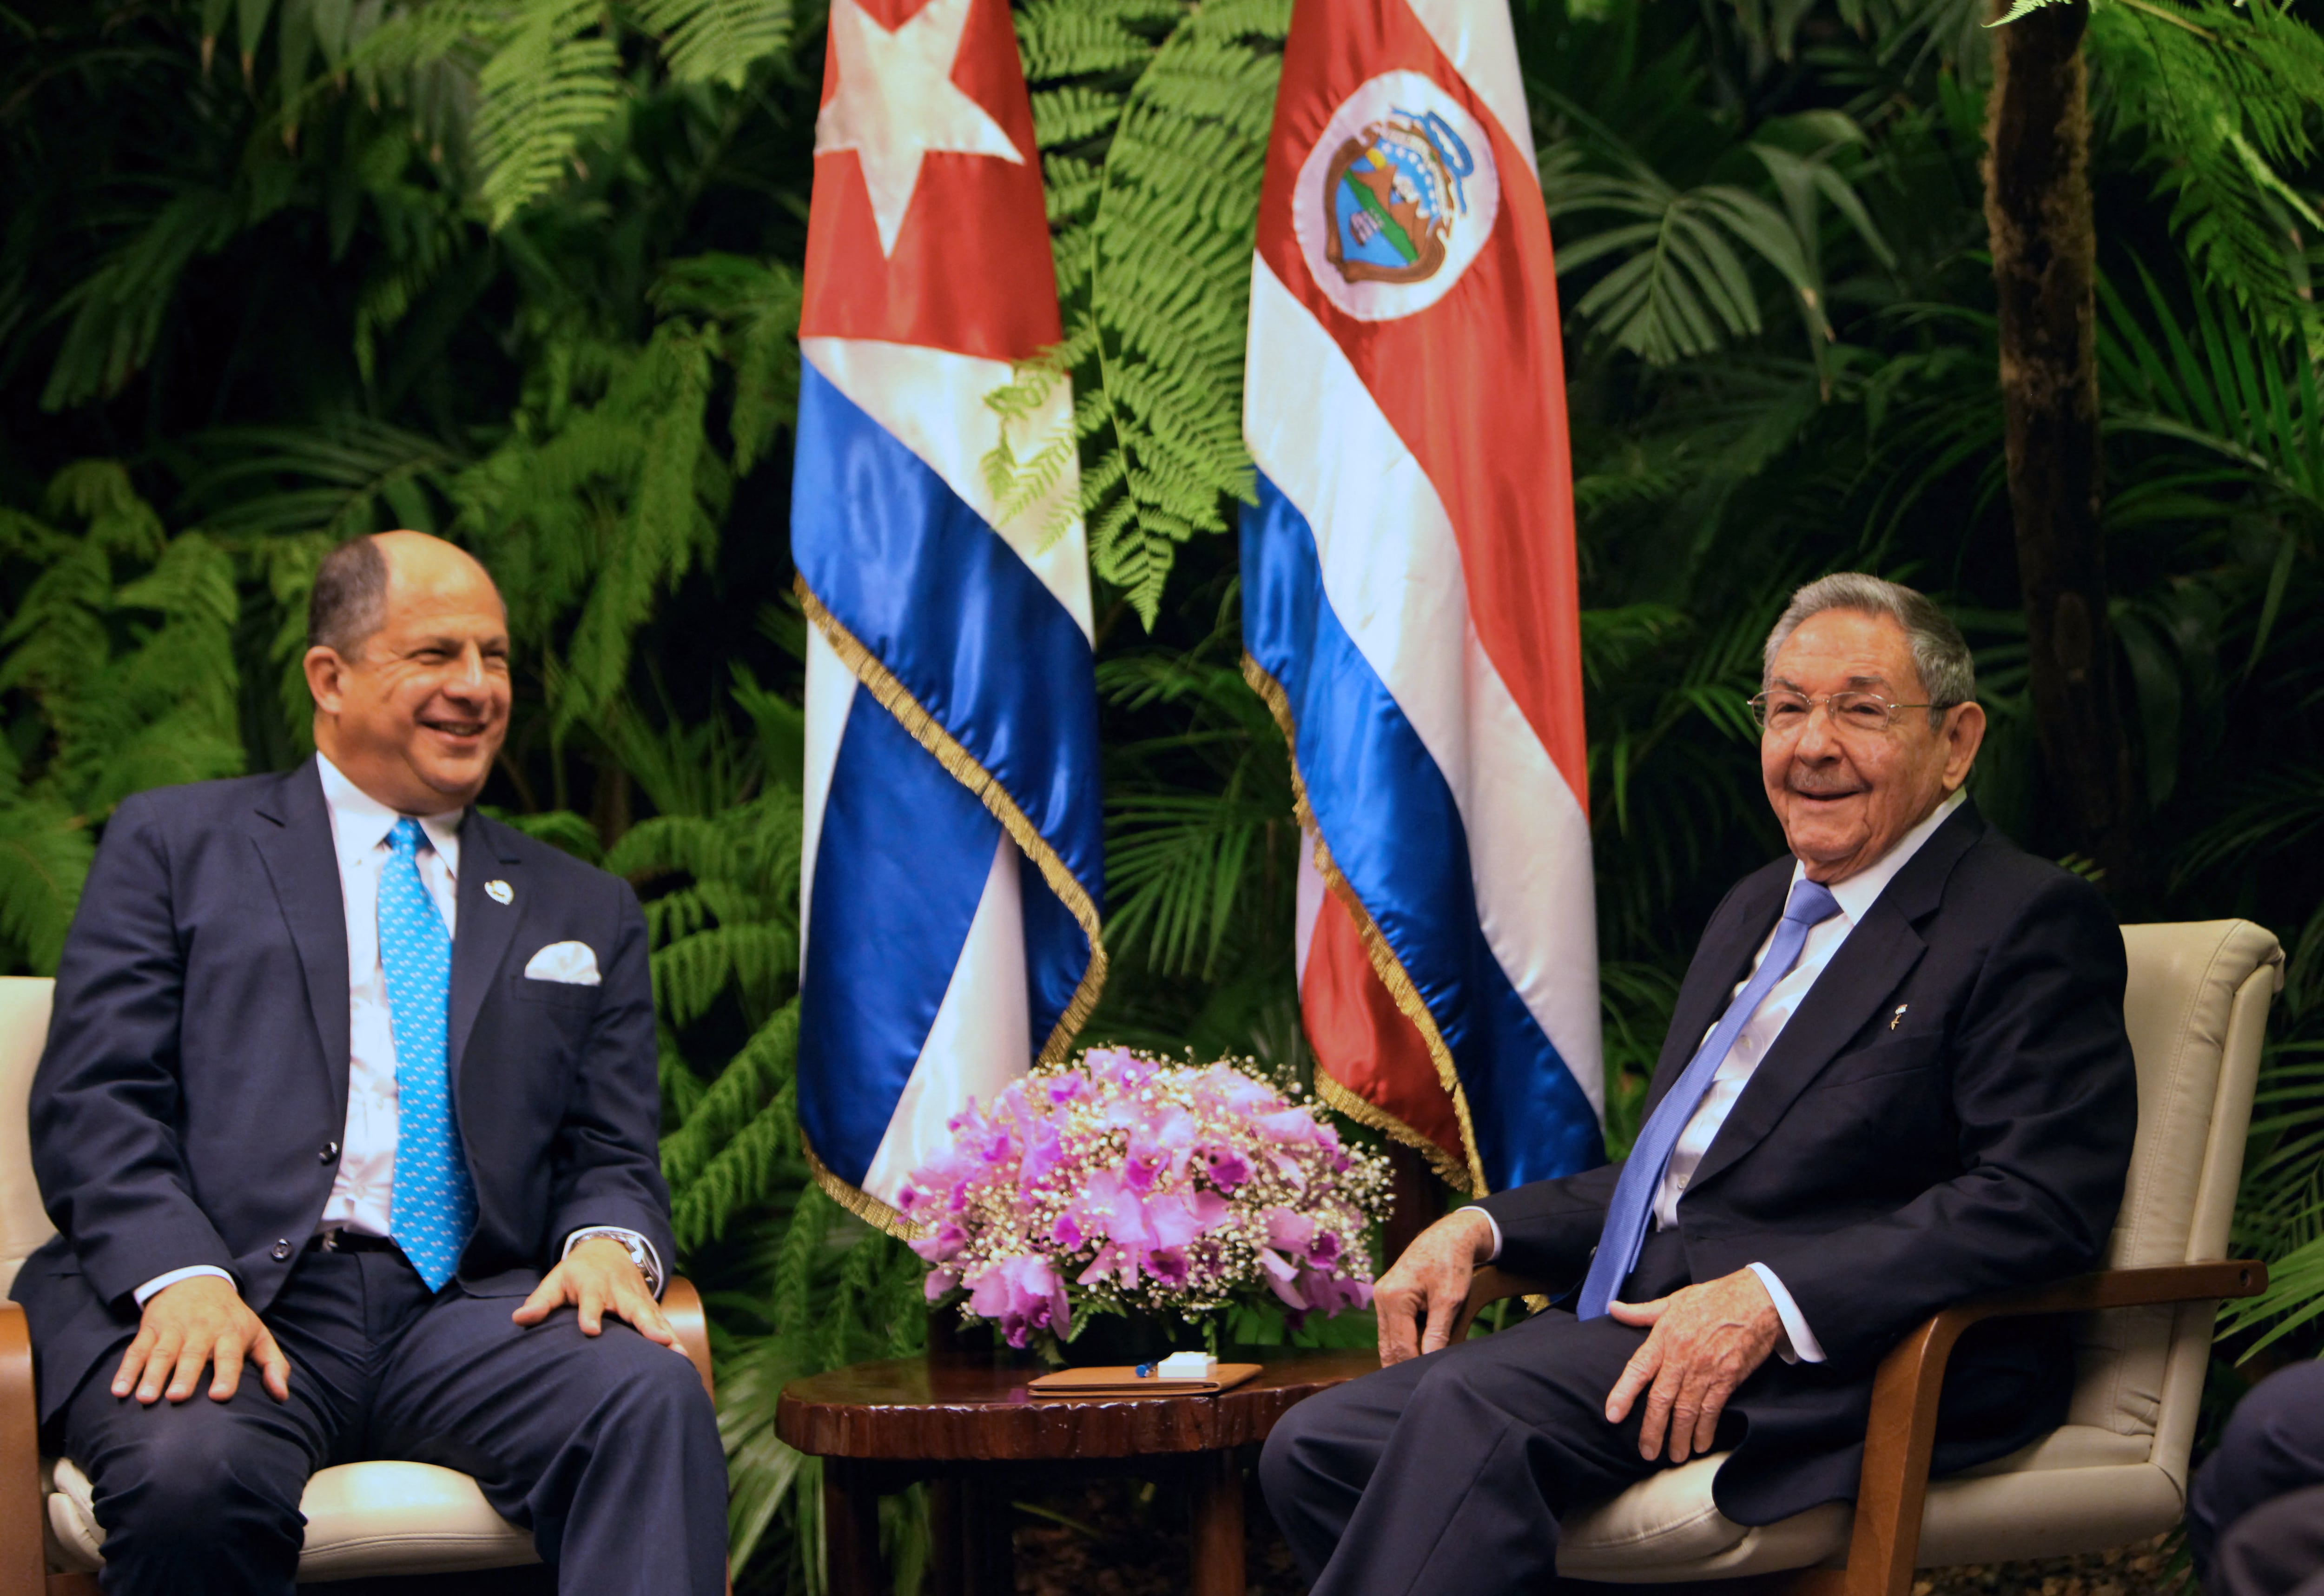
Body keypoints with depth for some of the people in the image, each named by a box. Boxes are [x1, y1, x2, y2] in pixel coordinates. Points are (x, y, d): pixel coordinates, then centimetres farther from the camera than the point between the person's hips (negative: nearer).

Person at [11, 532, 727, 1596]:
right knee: (192, 1471, -37)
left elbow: (613, 1154, 20)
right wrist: (180, 1277, -16)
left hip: (472, 1309, 2)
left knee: (653, 1399, -31)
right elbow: (93, 1104, 5)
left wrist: (609, 1241, -7)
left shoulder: (585, 913, 26)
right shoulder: (174, 846, 16)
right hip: (223, 1300, -2)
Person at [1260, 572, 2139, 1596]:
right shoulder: (1755, 911, 25)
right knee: (1315, 1450, -10)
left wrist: (1770, 1297, -26)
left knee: (1474, 1407, -30)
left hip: (1847, 1360, -9)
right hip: (1651, 1330, 9)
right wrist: (1482, 1229, 10)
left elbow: (2039, 1206, -17)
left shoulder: (2032, 925, -4)